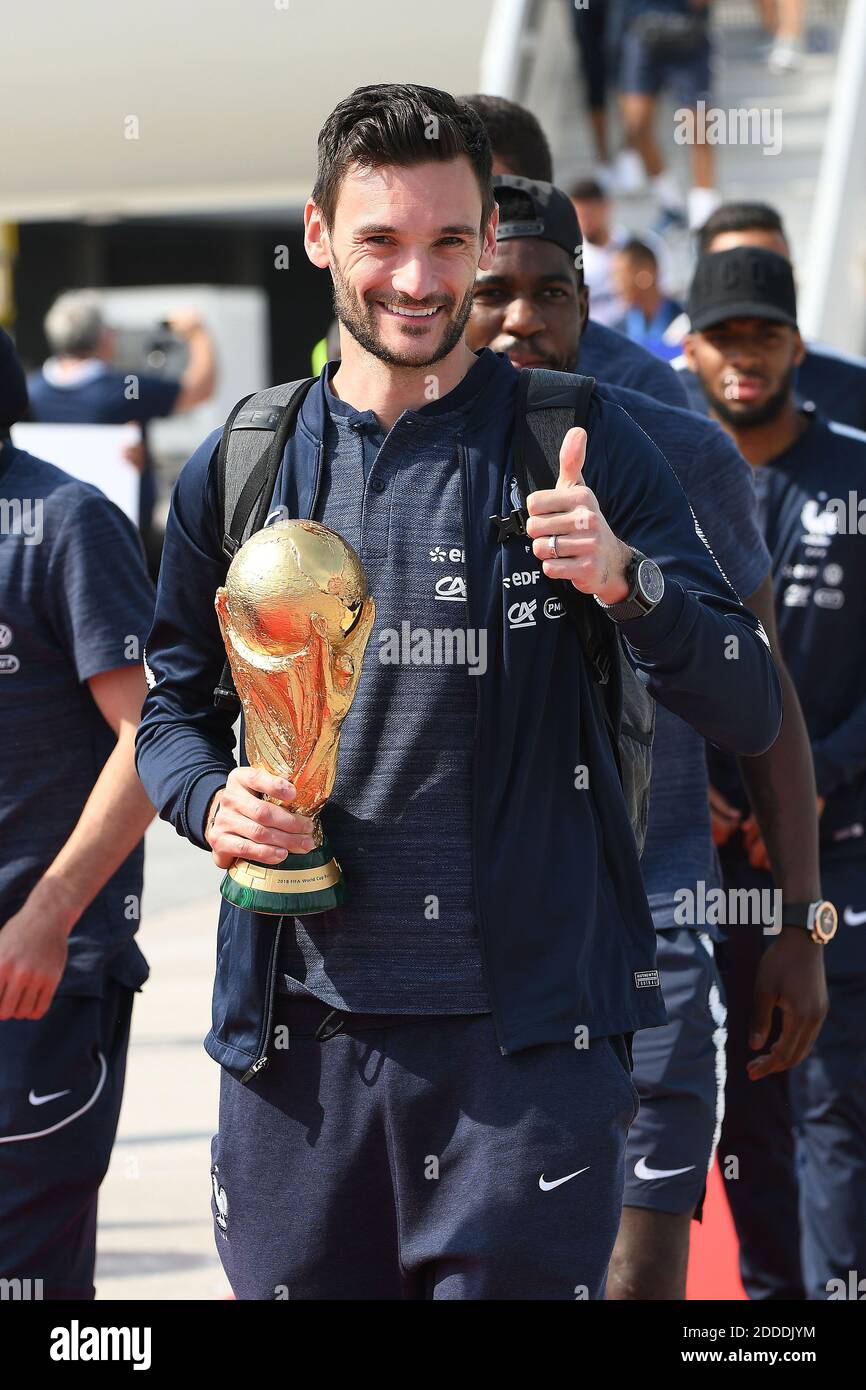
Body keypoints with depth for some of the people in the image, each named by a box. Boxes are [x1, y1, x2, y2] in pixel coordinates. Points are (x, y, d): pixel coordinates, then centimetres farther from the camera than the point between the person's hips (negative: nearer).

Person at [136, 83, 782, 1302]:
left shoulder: (580, 448, 1)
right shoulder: (237, 469, 9)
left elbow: (750, 713, -2)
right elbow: (172, 706, 19)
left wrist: (631, 584, -21)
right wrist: (212, 799, -3)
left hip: (528, 1031, -3)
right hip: (296, 1032, 3)